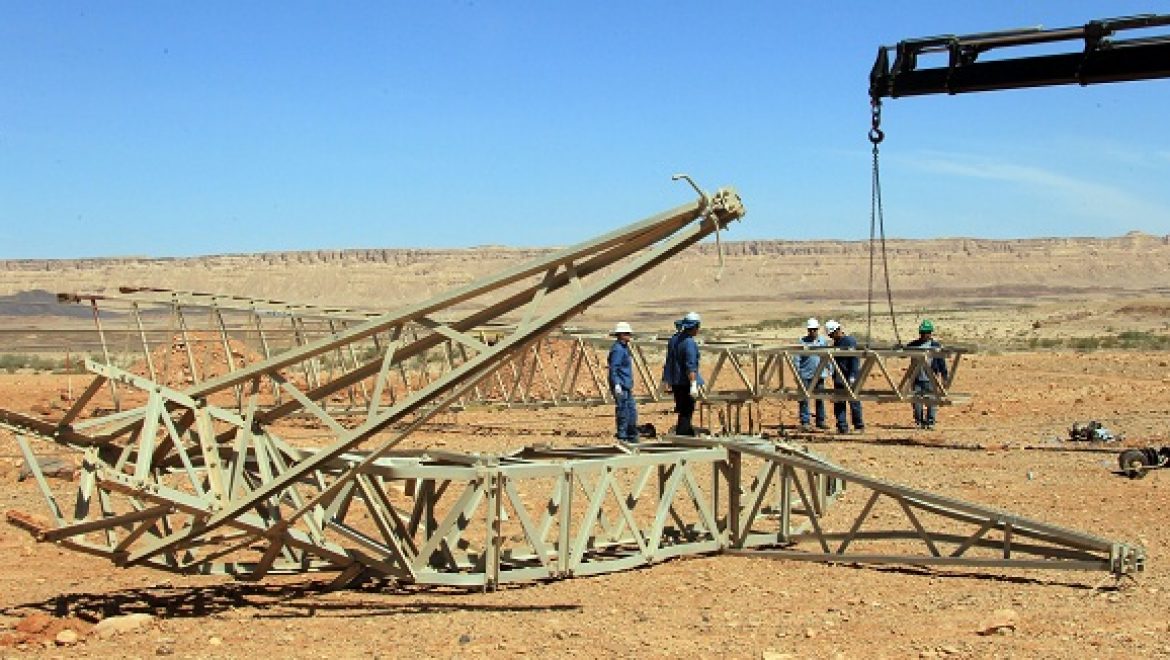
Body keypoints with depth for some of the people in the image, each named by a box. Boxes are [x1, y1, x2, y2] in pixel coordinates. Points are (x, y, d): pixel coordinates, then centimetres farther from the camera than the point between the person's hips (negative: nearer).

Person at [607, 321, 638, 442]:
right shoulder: (617, 349, -15)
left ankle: (632, 437, 21)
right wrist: (616, 385, -28)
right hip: (621, 387, -11)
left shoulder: (624, 348, 17)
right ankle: (622, 437, -2)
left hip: (627, 386, 11)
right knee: (623, 412, -7)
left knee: (632, 411, 14)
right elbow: (613, 368, -21)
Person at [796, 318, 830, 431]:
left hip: (820, 374, 3)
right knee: (804, 399, -3)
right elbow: (797, 358, -2)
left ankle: (821, 421, 18)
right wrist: (797, 371, -8)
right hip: (806, 374, -3)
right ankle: (805, 422, 0)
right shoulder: (802, 341, -1)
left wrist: (829, 370, 8)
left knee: (820, 398, 9)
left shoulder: (823, 341, 8)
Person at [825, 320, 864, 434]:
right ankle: (842, 427, 7)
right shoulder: (836, 343, 15)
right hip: (839, 378, 8)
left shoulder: (850, 341, -10)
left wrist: (852, 376, -19)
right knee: (838, 403, 4)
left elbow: (855, 359, -15)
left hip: (850, 378, -8)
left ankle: (859, 426, 8)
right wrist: (834, 375, 18)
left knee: (854, 402, -2)